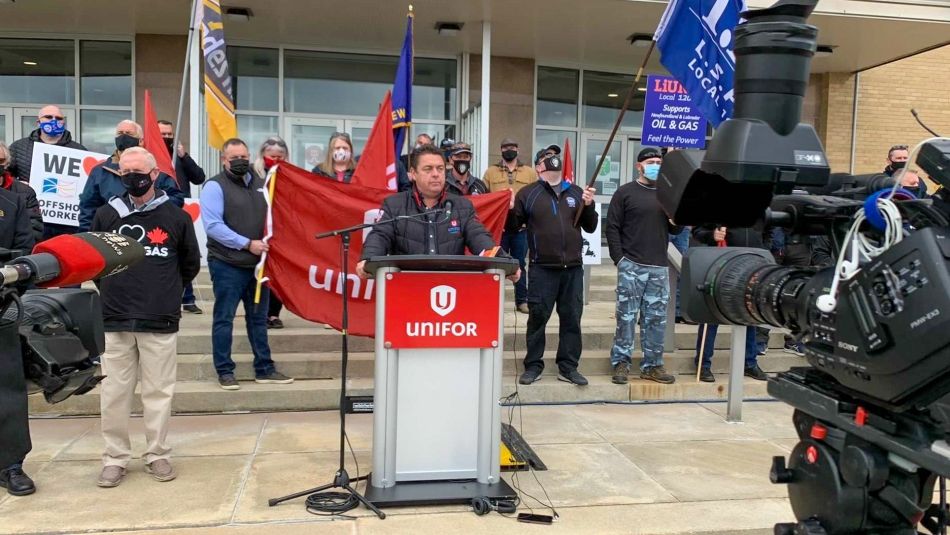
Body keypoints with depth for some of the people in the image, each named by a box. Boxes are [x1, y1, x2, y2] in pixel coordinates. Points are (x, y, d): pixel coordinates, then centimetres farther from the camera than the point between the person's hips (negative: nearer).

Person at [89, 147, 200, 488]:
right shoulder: (106, 214, 3)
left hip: (161, 320, -1)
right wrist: (114, 289, 13)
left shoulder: (176, 217, 0)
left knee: (159, 392, 5)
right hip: (114, 320, 1)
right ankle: (115, 458, 18)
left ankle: (158, 455, 18)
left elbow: (191, 264, 12)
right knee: (114, 393, 6)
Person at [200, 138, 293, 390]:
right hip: (227, 265, -6)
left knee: (259, 319, 12)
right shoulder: (215, 186, -7)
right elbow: (213, 226, -17)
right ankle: (225, 371, 12)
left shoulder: (260, 184, 12)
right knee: (224, 319, 2)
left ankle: (264, 369, 21)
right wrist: (247, 244, -19)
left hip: (256, 263, 6)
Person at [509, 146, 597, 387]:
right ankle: (533, 365, 13)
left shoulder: (576, 192, 14)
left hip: (573, 267, 3)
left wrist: (589, 206, -2)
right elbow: (513, 226, 4)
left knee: (571, 318, 7)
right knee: (537, 317, 1)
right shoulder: (528, 193, 4)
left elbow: (590, 227, 15)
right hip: (542, 268, -3)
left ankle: (568, 367, 17)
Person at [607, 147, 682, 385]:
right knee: (627, 315, -1)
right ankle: (621, 362, 9)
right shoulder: (625, 192, 1)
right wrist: (618, 258, -10)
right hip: (631, 265, -4)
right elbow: (613, 227, -2)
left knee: (657, 318, 7)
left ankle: (652, 365, 17)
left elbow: (676, 230, 17)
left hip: (660, 267, 4)